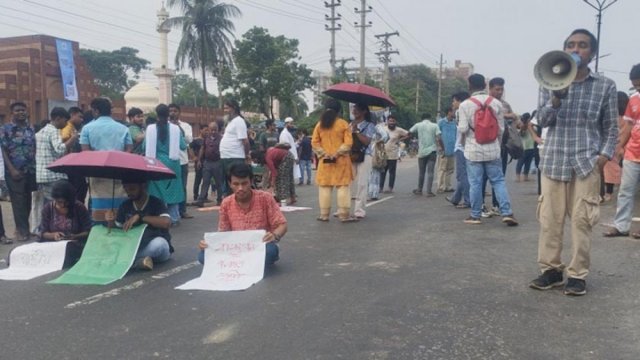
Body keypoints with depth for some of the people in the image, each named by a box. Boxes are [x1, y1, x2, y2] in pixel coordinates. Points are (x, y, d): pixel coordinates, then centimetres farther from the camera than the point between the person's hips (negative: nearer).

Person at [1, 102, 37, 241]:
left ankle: (24, 227, 22)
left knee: (27, 200, 9)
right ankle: (22, 230, 7)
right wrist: (12, 169, -14)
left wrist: (36, 167, 7)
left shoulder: (30, 129, 12)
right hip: (15, 171, -4)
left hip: (31, 171, 4)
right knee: (18, 201, -1)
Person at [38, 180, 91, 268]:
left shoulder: (80, 208, -6)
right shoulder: (47, 208, 0)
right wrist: (53, 235, -20)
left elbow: (88, 232, -6)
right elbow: (43, 233, 1)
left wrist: (74, 237, -24)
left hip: (75, 245, -2)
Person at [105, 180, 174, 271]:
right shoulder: (125, 206, 3)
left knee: (158, 242, -38)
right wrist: (111, 221, -13)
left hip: (157, 249, -4)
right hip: (135, 247, 4)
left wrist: (139, 216, -32)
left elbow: (166, 222, -32)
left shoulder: (156, 203, -14)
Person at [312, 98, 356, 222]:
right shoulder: (344, 124, -4)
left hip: (325, 160, 2)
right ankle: (344, 215, 2)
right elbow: (348, 143, -11)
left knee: (324, 187, 7)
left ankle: (324, 215, 10)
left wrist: (323, 154, -2)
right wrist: (337, 153, -8)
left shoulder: (320, 124, 4)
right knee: (343, 187, 2)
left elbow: (314, 143, 0)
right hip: (341, 161, -2)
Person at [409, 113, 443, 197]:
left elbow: (410, 132, 3)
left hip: (422, 152, 1)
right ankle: (429, 192, -4)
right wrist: (441, 147, 0)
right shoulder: (434, 126, 0)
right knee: (430, 172, 0)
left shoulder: (418, 125, 2)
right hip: (432, 151, -1)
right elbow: (439, 138, -9)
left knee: (421, 172, 14)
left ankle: (419, 190, 24)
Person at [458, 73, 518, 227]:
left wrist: (459, 125, 12)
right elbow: (501, 128, 5)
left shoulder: (465, 105, -8)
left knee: (475, 184, 4)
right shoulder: (496, 103, 2)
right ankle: (506, 213, 2)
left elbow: (463, 129, -11)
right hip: (492, 149, 2)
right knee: (498, 181, 9)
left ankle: (475, 216, 10)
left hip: (473, 150, -2)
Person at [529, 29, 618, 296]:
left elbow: (611, 127, 9)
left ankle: (577, 274, 9)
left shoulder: (605, 86, 6)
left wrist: (604, 155, -5)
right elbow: (543, 120, 0)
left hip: (587, 162, -1)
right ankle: (550, 269, 15)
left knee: (581, 221, -1)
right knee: (549, 219, 3)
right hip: (554, 160, 2)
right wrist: (558, 95, -15)